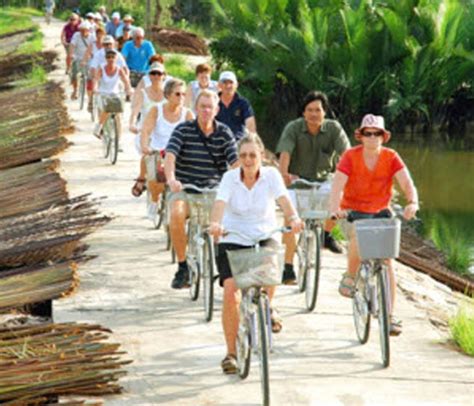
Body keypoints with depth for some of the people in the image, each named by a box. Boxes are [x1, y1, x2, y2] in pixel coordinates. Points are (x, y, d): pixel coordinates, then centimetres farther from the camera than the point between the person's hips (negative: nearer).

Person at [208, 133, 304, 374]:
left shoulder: (271, 175, -5)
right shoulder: (230, 178, -7)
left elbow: (283, 199, -21)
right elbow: (220, 203, -23)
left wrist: (293, 218, -43)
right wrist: (215, 224, -45)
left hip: (265, 237, 0)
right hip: (233, 240, 0)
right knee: (230, 292, -16)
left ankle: (267, 308, 9)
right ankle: (231, 353, -3)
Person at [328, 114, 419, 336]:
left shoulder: (391, 157, -10)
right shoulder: (351, 156, -14)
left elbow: (406, 182, -22)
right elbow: (337, 184, -26)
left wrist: (413, 203, -44)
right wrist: (335, 208, -45)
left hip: (381, 211, 2)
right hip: (353, 211, -2)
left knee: (387, 261, -7)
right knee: (357, 236, -35)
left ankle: (389, 316, -1)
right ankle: (350, 276, -7)